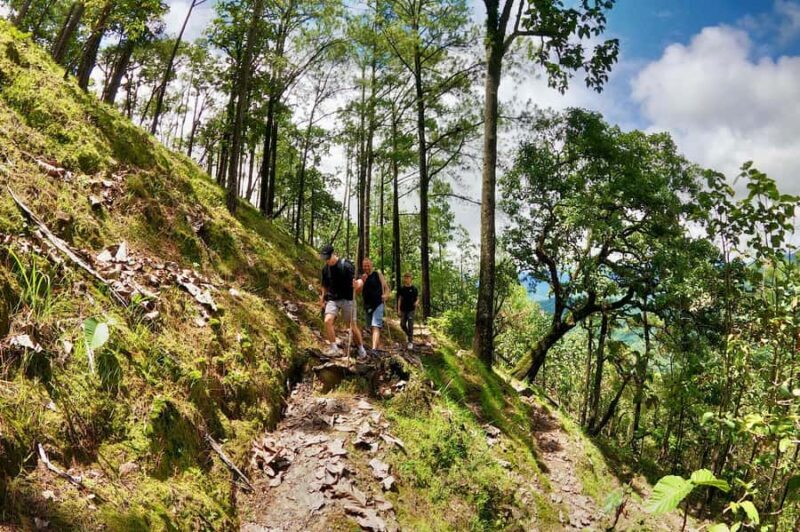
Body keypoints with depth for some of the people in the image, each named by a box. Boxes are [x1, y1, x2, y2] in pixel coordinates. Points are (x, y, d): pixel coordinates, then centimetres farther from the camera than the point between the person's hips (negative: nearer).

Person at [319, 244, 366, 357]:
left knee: (353, 325, 1)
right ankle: (334, 348, -12)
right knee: (328, 320, -20)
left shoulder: (346, 265, -11)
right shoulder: (325, 268, 5)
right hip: (332, 299, 4)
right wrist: (323, 298, 13)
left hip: (347, 298, -3)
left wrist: (358, 283, -37)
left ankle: (361, 348, 22)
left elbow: (358, 280, -14)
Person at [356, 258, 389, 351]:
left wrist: (385, 295, -19)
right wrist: (362, 281, -12)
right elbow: (358, 291, 2)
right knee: (371, 328, 15)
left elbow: (386, 287, 1)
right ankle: (378, 347, 33)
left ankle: (374, 349, -29)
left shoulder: (378, 274, -1)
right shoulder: (362, 277, 10)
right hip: (367, 305, 6)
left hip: (378, 304, -6)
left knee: (375, 327, -19)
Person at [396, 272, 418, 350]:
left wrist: (416, 303, -20)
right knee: (402, 325, 5)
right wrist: (398, 309, 4)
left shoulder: (414, 288, -2)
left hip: (411, 310, -3)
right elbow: (400, 299, 7)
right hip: (403, 310, 3)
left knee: (410, 326, -6)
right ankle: (409, 335, 30)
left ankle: (411, 342, 1)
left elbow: (417, 298, 3)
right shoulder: (402, 288, 4)